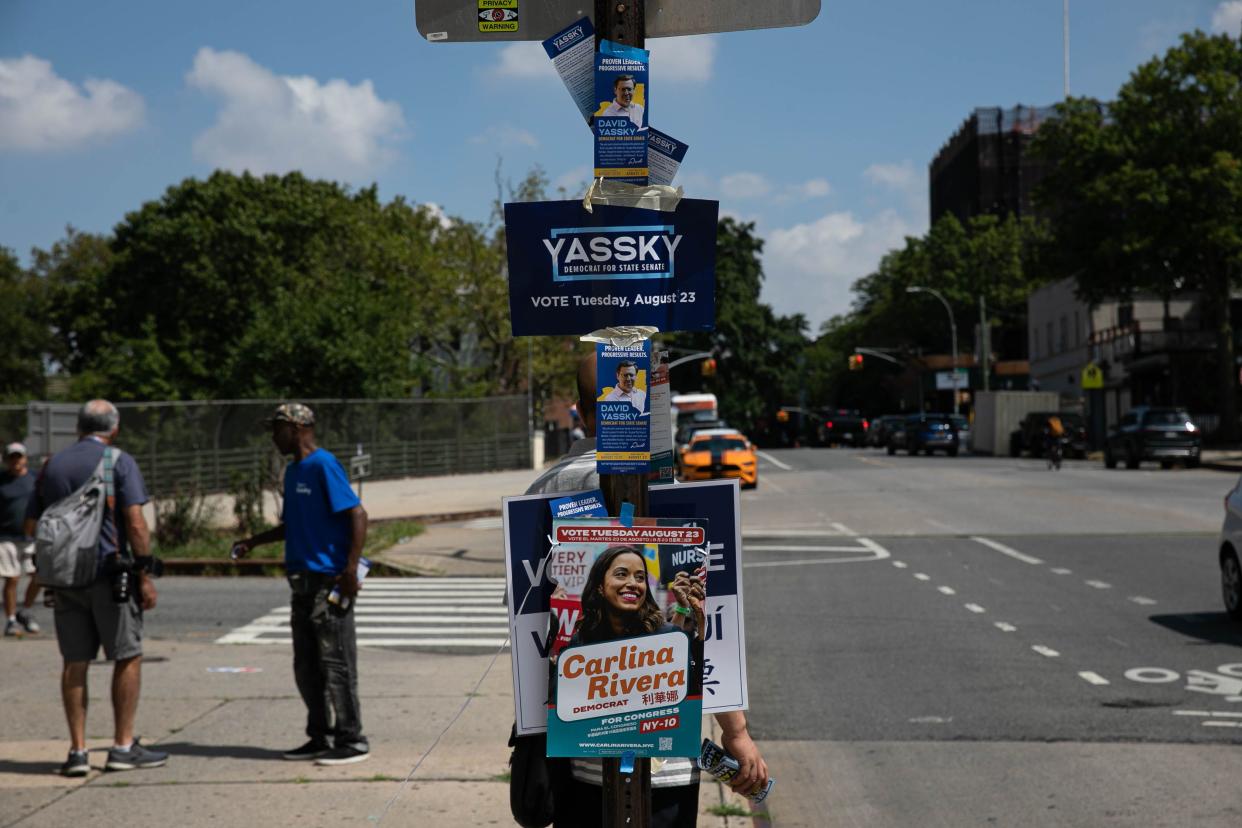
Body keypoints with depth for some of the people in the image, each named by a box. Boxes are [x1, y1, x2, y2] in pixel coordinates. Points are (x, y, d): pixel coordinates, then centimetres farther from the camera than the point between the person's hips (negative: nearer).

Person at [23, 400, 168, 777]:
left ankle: (77, 750, 6)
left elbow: (31, 526, 13)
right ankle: (123, 746, 5)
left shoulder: (52, 466, 10)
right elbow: (135, 523, -12)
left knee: (75, 663, 8)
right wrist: (145, 574, -8)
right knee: (127, 657, 5)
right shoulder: (120, 462, -5)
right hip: (110, 573, -4)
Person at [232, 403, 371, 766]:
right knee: (306, 666, 12)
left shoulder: (323, 465, -12)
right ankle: (320, 738, 21)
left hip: (330, 582, -9)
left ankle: (352, 740, 3)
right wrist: (252, 542, 20)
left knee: (335, 663, -4)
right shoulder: (293, 471, 16)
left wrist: (350, 568, -24)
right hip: (304, 582, 9)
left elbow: (357, 514, -18)